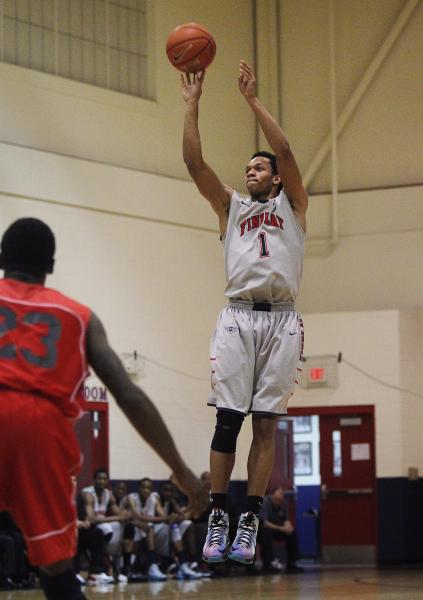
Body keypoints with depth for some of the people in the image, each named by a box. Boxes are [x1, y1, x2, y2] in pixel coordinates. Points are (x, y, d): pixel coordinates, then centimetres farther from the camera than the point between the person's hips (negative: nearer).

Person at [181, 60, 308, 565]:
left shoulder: (292, 206, 16)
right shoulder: (231, 207, 21)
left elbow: (285, 153, 0)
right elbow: (195, 164, 9)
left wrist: (252, 100, -2)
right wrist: (191, 104, 3)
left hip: (281, 320, -1)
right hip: (238, 316, 1)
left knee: (265, 424, -1)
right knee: (228, 420, -6)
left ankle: (250, 521, 1)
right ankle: (217, 518, -2)